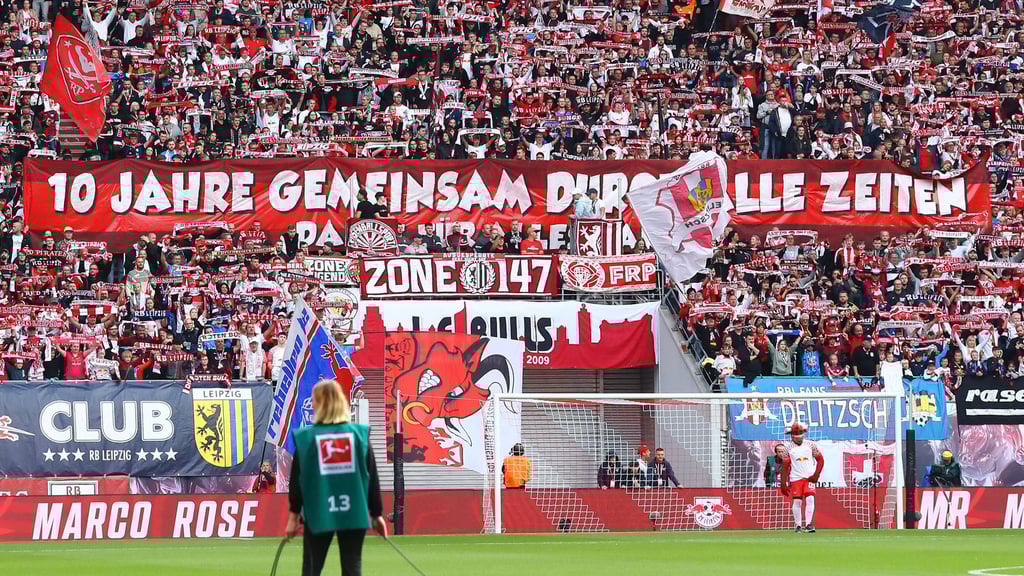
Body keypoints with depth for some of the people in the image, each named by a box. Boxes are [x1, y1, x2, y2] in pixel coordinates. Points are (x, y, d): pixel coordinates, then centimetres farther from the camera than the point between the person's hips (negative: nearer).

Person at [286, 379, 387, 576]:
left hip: (318, 514, -1)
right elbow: (372, 477, 3)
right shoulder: (359, 433, -1)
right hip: (354, 514, 1)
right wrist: (377, 514, 12)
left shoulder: (305, 437, -6)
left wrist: (293, 515, 9)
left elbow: (297, 479, -1)